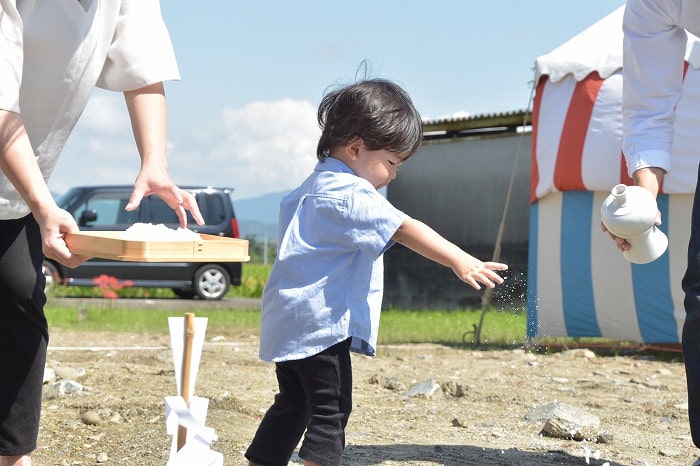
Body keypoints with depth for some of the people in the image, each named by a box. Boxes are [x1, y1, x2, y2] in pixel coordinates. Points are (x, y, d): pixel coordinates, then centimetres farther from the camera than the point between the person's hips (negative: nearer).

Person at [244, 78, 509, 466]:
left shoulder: (316, 185, 16)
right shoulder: (349, 194, -17)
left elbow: (288, 207, 33)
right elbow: (404, 229, -27)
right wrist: (460, 261, -35)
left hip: (289, 319, 10)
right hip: (319, 321, -10)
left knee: (293, 405, 18)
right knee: (330, 410, -7)